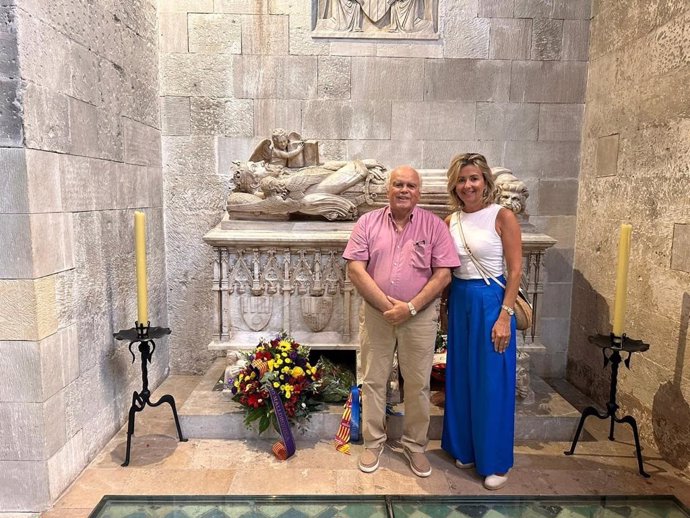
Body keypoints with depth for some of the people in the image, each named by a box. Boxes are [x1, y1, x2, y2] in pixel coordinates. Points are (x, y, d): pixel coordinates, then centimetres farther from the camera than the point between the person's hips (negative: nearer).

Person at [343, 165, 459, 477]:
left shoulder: (434, 225, -1)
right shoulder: (368, 223, 1)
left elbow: (443, 274, -5)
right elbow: (355, 269, -6)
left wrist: (410, 307, -15)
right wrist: (387, 305, -13)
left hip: (420, 316, 0)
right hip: (376, 313, 1)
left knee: (418, 384, 10)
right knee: (373, 381, 11)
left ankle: (414, 445, 30)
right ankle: (373, 442, 30)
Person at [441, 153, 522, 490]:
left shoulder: (502, 217, -9)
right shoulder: (451, 221, 6)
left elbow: (515, 270, -11)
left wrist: (505, 315, -16)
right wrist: (444, 307, 11)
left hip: (490, 302, -5)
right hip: (459, 302, 6)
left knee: (492, 383, 3)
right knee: (461, 379, 14)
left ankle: (495, 462, 20)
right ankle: (466, 449, 33)